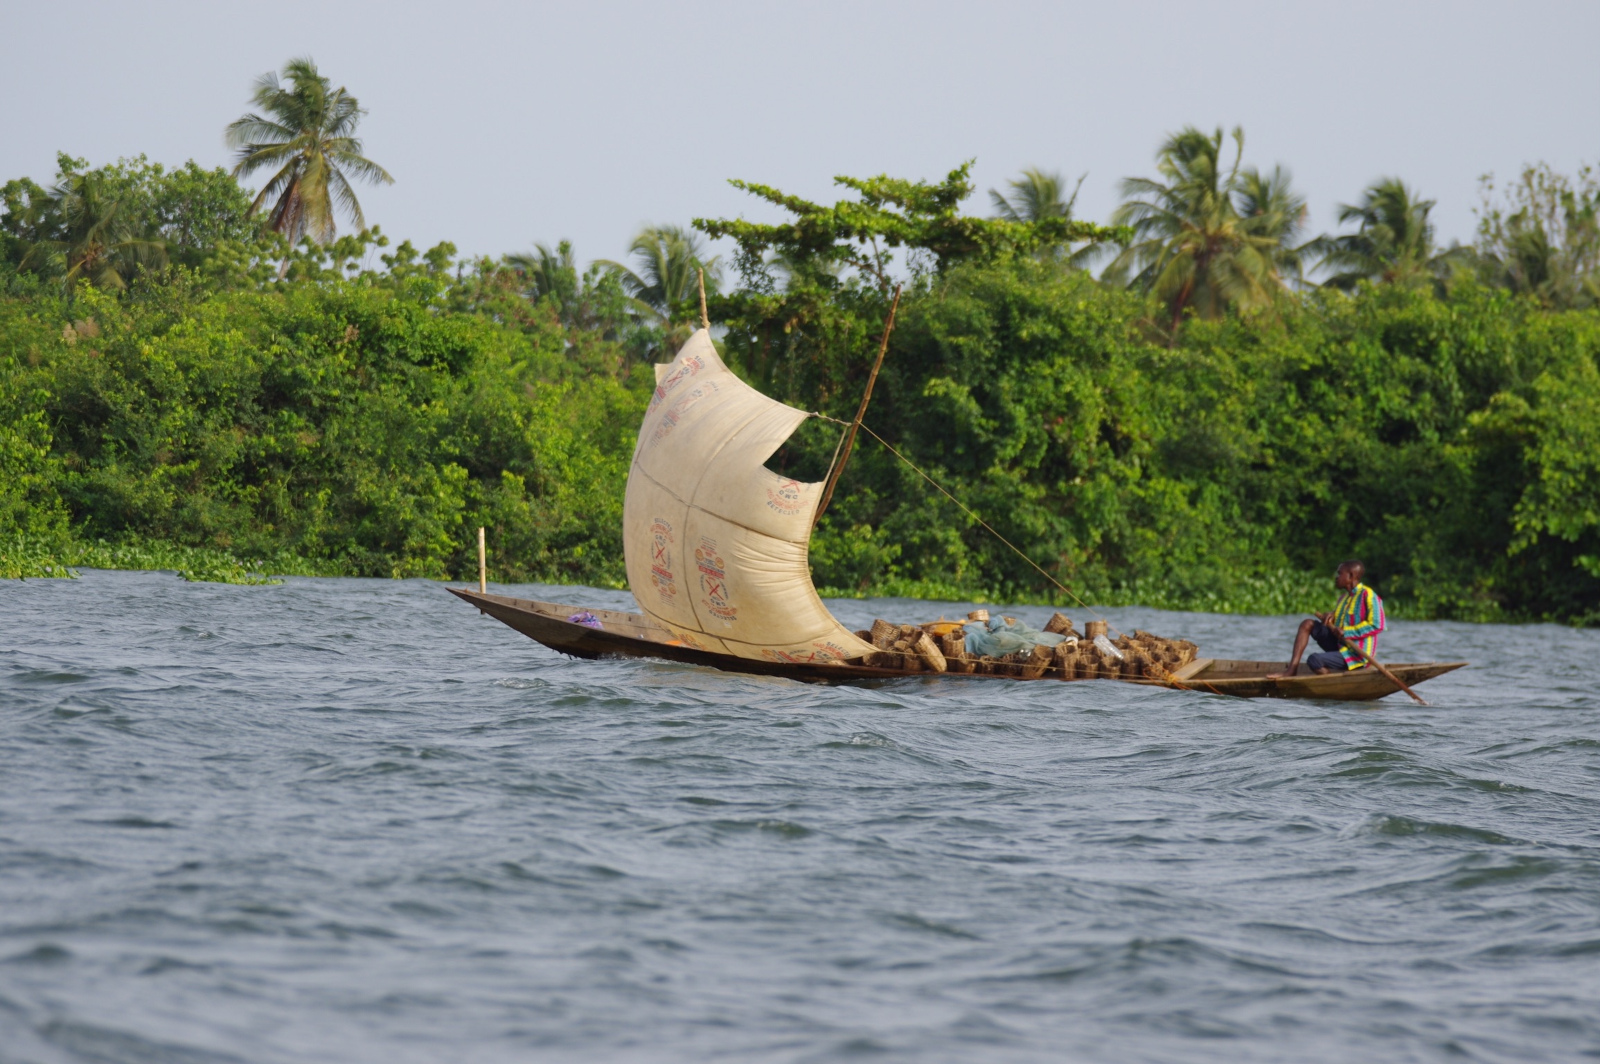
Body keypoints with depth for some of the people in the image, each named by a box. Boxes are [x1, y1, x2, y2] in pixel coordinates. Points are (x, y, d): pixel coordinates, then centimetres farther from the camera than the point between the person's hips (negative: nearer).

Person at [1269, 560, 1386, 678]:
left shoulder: (1368, 596, -14)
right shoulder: (1344, 597, 15)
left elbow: (1376, 625, -21)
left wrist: (1346, 631, -21)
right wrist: (1330, 617, -2)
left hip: (1356, 655, -9)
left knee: (1314, 660, -27)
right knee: (1307, 624, 7)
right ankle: (1291, 670, -2)